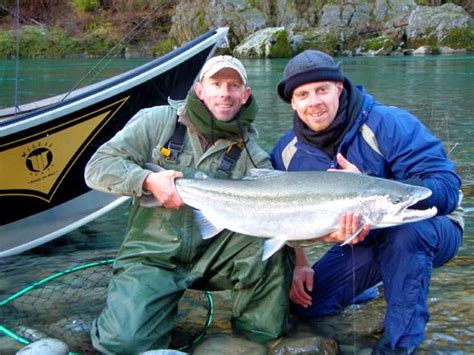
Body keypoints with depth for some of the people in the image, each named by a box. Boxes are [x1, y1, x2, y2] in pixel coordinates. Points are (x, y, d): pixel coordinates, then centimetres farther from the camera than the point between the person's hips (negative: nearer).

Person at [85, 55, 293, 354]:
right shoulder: (159, 122, -2)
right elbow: (98, 167, -5)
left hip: (215, 255, 2)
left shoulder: (252, 157, 2)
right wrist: (148, 180, -22)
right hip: (154, 254, -1)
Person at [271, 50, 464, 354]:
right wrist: (299, 265, -8)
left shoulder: (390, 124, -25)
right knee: (305, 303, -5)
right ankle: (366, 287, 26)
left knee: (404, 230, -39)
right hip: (359, 242, 5)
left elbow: (446, 189, -33)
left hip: (429, 230, -5)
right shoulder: (287, 152, -7)